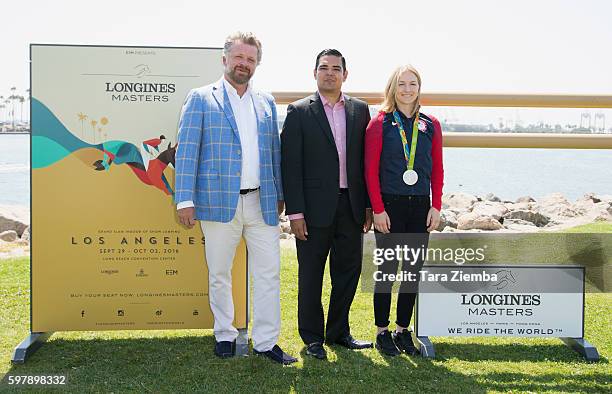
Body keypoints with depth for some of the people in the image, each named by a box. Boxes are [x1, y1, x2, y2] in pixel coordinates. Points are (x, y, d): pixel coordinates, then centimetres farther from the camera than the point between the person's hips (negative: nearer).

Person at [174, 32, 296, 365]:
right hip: (219, 201, -3)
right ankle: (225, 335, 26)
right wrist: (185, 199, -10)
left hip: (262, 203, 3)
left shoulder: (266, 103, 14)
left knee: (269, 274, 2)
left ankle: (266, 341, 12)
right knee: (219, 275, 9)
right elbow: (186, 151, -4)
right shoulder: (201, 99, 2)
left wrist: (279, 194, 13)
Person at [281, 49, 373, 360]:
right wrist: (295, 212, -11)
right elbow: (290, 166, -7)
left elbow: (366, 160, 9)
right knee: (311, 274, 7)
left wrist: (368, 205, 6)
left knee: (348, 270, 12)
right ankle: (312, 336, 22)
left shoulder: (360, 110, 9)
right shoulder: (299, 112, -3)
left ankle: (338, 331, 29)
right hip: (315, 207, -4)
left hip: (351, 206, 4)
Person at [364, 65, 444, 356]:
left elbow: (437, 170, 9)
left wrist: (436, 206, 2)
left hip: (420, 206, 4)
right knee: (388, 269, 3)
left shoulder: (430, 125, 8)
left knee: (414, 270, 8)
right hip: (389, 205, -4)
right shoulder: (380, 123, -3)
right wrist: (378, 209, -11)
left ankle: (403, 329, 21)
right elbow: (371, 170, -6)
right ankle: (382, 331, 16)